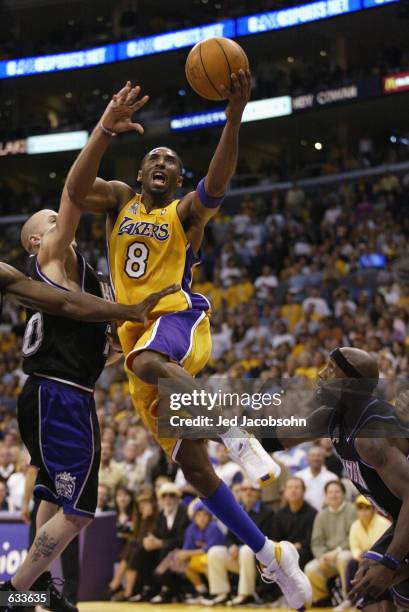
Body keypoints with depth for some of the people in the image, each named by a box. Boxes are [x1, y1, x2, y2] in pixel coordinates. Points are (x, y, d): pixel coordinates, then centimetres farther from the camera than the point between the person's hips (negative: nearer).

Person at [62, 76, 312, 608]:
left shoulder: (187, 212, 6)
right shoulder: (119, 200, 15)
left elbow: (217, 185, -18)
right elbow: (76, 189, -7)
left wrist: (234, 118, -33)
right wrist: (107, 128, -19)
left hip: (179, 319, -4)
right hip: (139, 338, 4)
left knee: (146, 361, -43)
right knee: (193, 466, 2)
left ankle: (234, 433, -31)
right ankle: (270, 555, 10)